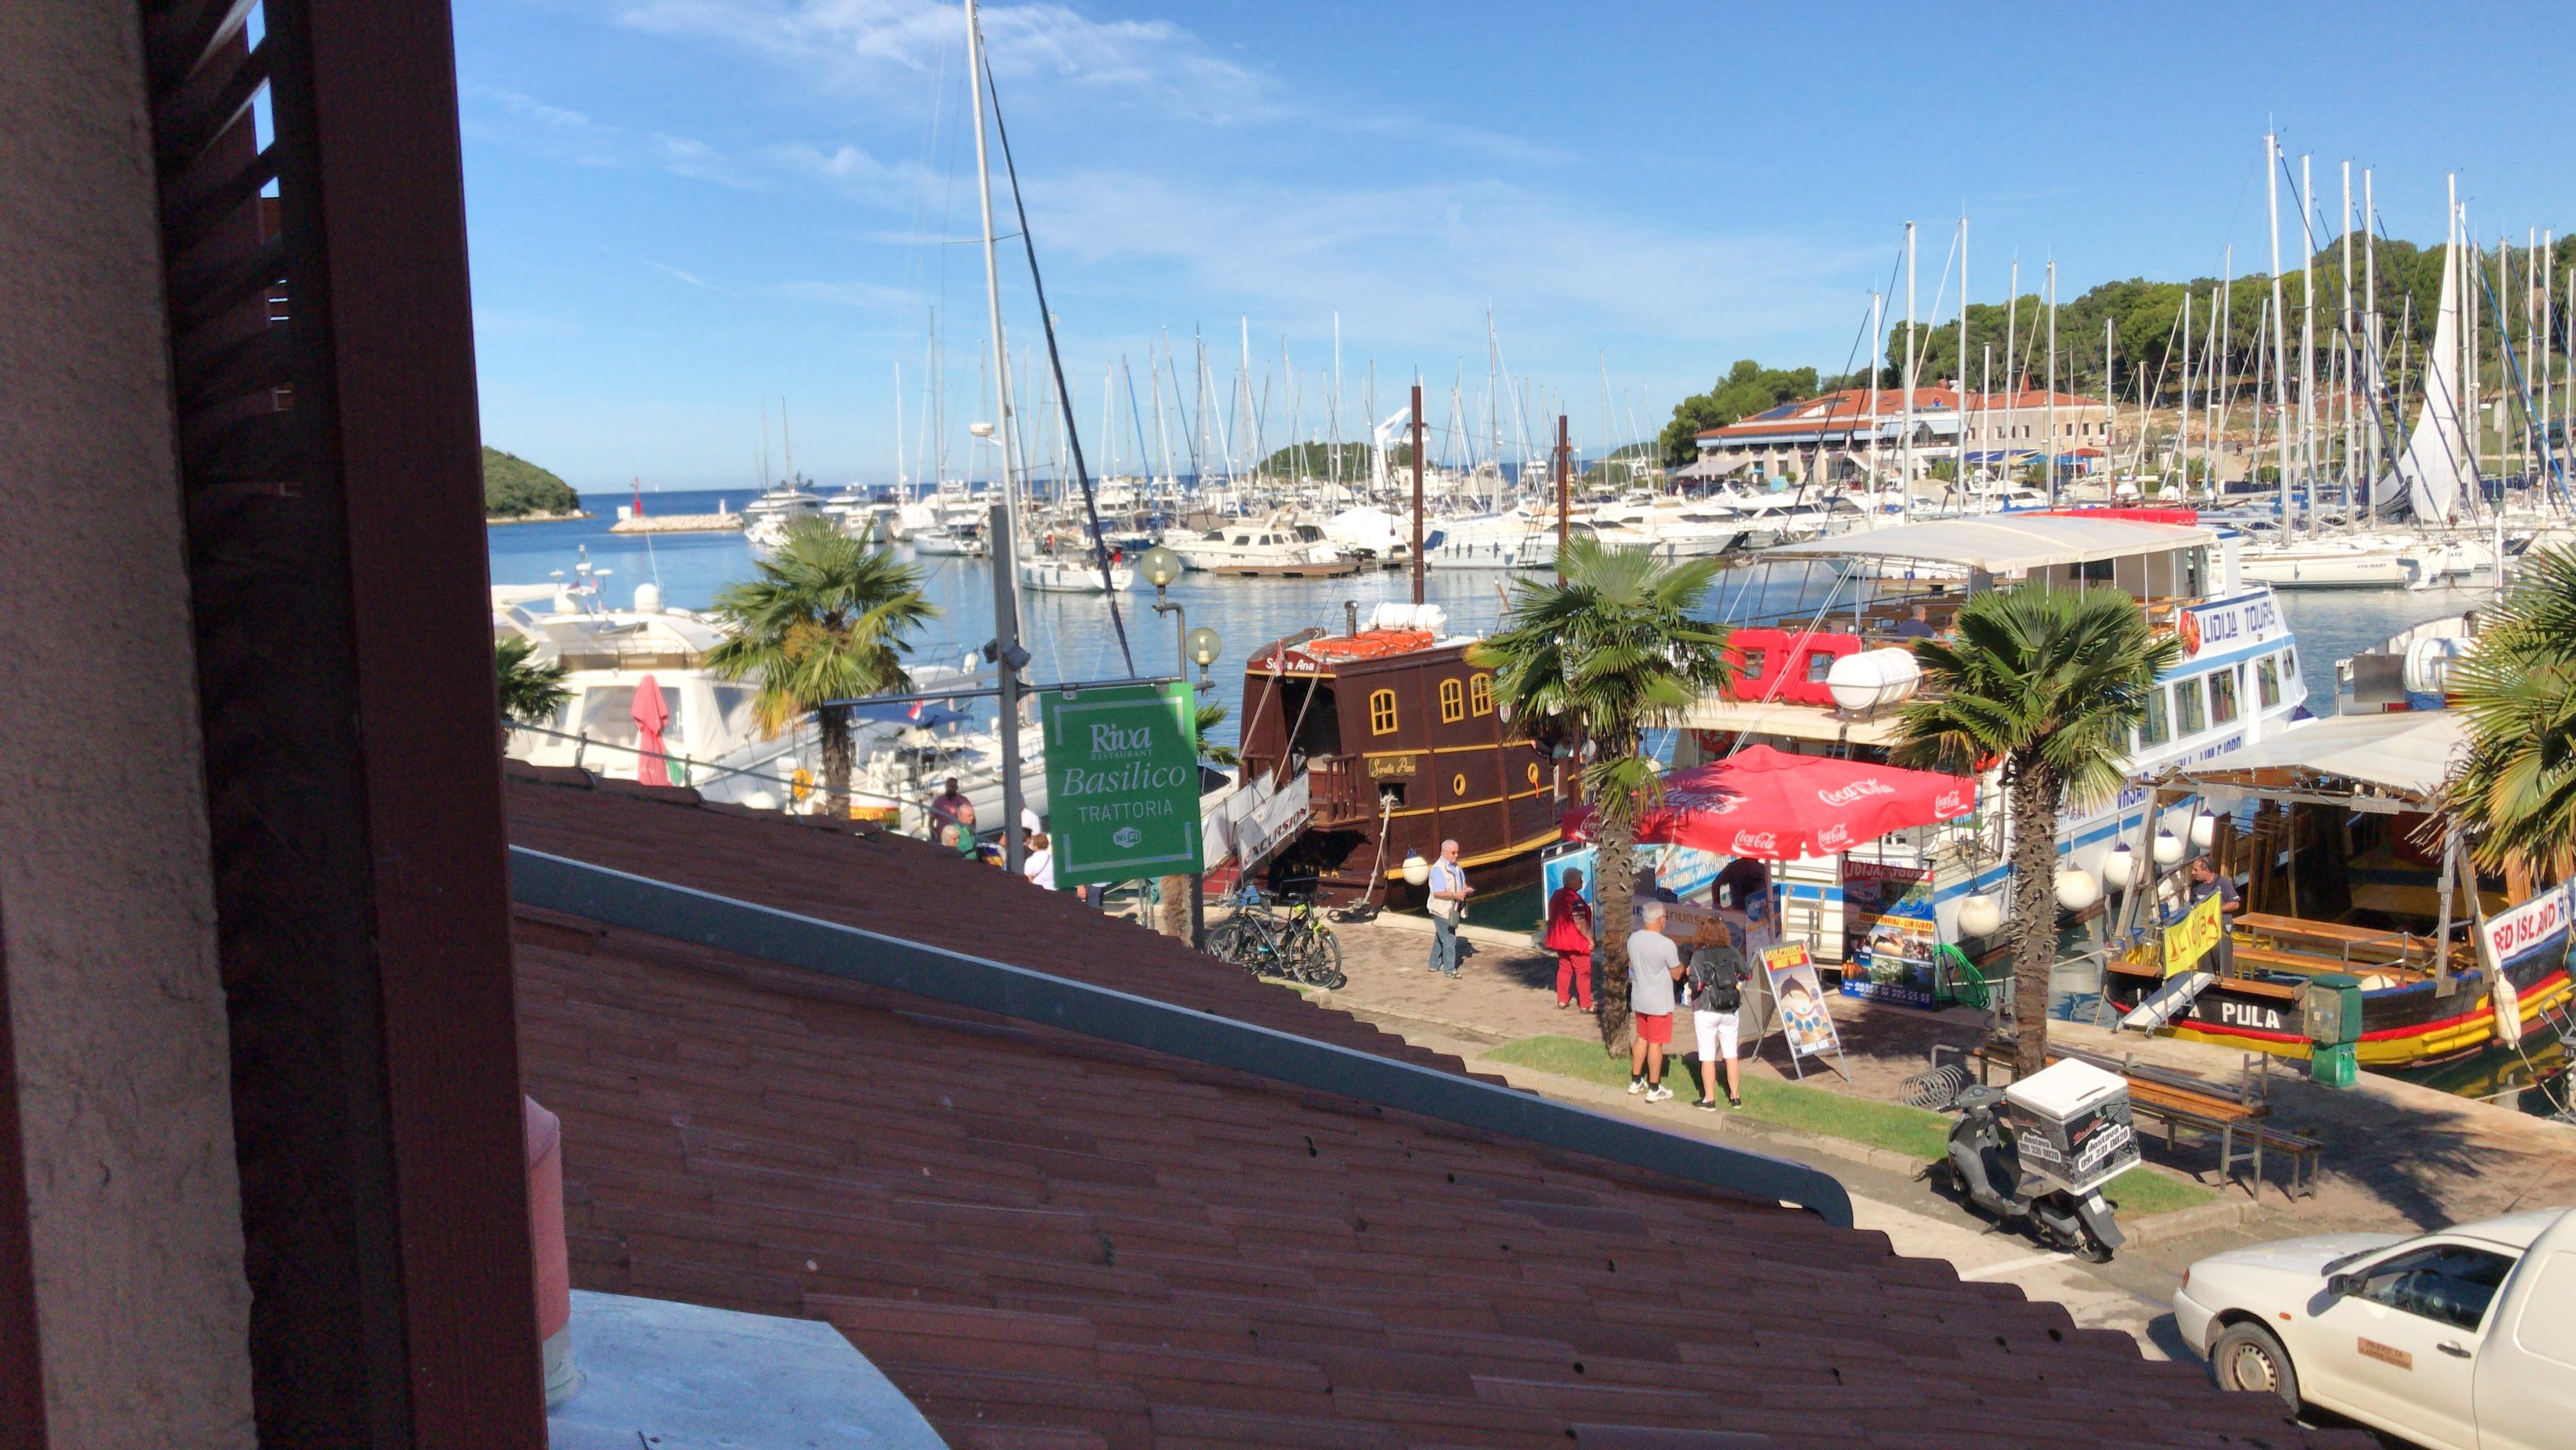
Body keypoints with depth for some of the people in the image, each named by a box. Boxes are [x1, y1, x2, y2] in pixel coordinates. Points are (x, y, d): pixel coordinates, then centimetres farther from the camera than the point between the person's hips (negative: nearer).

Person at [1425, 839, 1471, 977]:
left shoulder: (1456, 866, 9)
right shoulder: (1438, 869, -20)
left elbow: (1462, 882, 21)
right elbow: (1438, 892, -25)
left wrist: (1466, 889, -1)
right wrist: (1455, 895, -30)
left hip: (1451, 909, 9)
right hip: (1442, 909, -9)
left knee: (1441, 937, 20)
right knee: (1449, 940, -5)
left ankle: (1435, 964, 32)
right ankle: (1449, 969, 4)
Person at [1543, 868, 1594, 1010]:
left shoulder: (1556, 895, 7)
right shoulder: (1574, 899, -21)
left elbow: (1552, 917, 15)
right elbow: (1580, 923, -24)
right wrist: (1590, 938, -15)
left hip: (1559, 939, 8)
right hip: (1576, 942, -8)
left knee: (1564, 968, 17)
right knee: (1583, 971, 1)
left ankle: (1562, 1001, 20)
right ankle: (1586, 1005, 4)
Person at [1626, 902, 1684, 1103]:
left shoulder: (1633, 939, -2)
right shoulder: (1666, 944, -22)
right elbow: (1676, 975, -11)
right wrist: (1682, 963, 8)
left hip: (1638, 999, 6)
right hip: (1659, 1003, -6)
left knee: (1641, 1038, 19)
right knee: (1656, 1043, 3)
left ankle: (1635, 1082, 27)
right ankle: (1654, 1090, 11)